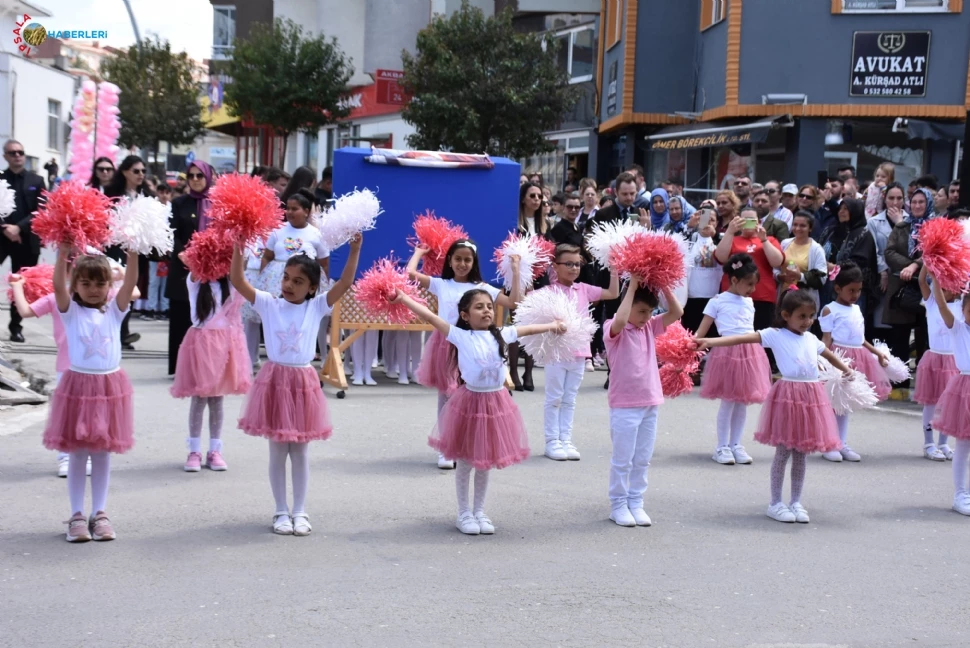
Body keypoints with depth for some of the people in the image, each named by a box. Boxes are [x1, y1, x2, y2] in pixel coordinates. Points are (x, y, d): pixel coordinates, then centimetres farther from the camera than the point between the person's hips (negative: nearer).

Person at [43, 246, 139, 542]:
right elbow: (58, 286, -18)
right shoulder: (71, 310, 0)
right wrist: (63, 253, -31)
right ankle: (77, 515, 14)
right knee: (78, 454, 6)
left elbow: (130, 283, -11)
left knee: (103, 452, 10)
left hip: (111, 386, 1)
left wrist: (132, 252, -26)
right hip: (78, 385, -1)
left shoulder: (114, 309, 3)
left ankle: (99, 513, 18)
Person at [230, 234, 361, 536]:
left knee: (300, 450, 10)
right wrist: (238, 248, -20)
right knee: (277, 451, 8)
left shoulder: (317, 307, 0)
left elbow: (344, 284, -8)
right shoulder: (268, 304, -1)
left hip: (303, 381, 0)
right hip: (274, 380, 0)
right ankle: (281, 511, 19)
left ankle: (300, 511, 19)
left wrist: (354, 250, -17)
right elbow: (238, 281, -8)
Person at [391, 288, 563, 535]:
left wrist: (552, 325, 29)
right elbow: (430, 316, -14)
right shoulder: (460, 336, -9)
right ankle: (464, 513, 21)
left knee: (485, 461, 14)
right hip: (470, 402, -4)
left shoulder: (501, 335, 3)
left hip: (496, 403, 4)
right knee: (465, 461, 8)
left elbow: (526, 329, 19)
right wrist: (403, 298, -20)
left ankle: (479, 511, 26)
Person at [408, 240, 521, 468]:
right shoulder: (440, 285, 6)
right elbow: (410, 273, -3)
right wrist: (419, 253, 12)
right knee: (445, 398, 6)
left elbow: (513, 302, -1)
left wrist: (515, 272, -3)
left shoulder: (481, 288, 6)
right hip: (446, 346, 0)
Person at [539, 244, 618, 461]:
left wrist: (614, 269, 4)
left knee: (569, 400, 11)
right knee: (554, 399, 4)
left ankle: (566, 439, 16)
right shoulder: (549, 291, -7)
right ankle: (552, 441, 9)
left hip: (579, 353, 5)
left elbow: (613, 293, 10)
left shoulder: (584, 290, 7)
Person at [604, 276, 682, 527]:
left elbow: (677, 313, 0)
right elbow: (620, 321, -34)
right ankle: (618, 505, 14)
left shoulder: (650, 327, 7)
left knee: (642, 460, 12)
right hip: (625, 405, -6)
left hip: (650, 403, 6)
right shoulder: (614, 330, -11)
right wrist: (632, 286, -26)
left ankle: (636, 503, 21)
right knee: (622, 459, 3)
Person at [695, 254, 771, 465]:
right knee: (728, 401, -1)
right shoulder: (717, 302, -3)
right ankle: (722, 447, 9)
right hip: (727, 353, -5)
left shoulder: (749, 302, 14)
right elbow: (701, 332, -5)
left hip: (750, 353, 5)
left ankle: (736, 444, 18)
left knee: (743, 401, 8)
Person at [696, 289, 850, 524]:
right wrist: (710, 342, -28)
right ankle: (776, 503, 12)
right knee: (783, 452, 2)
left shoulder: (811, 339, 13)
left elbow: (828, 354, 34)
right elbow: (743, 339, -17)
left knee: (801, 453, 11)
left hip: (811, 397, 5)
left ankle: (796, 502, 21)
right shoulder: (775, 335, -5)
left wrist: (846, 370, 45)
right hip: (787, 396, -5)